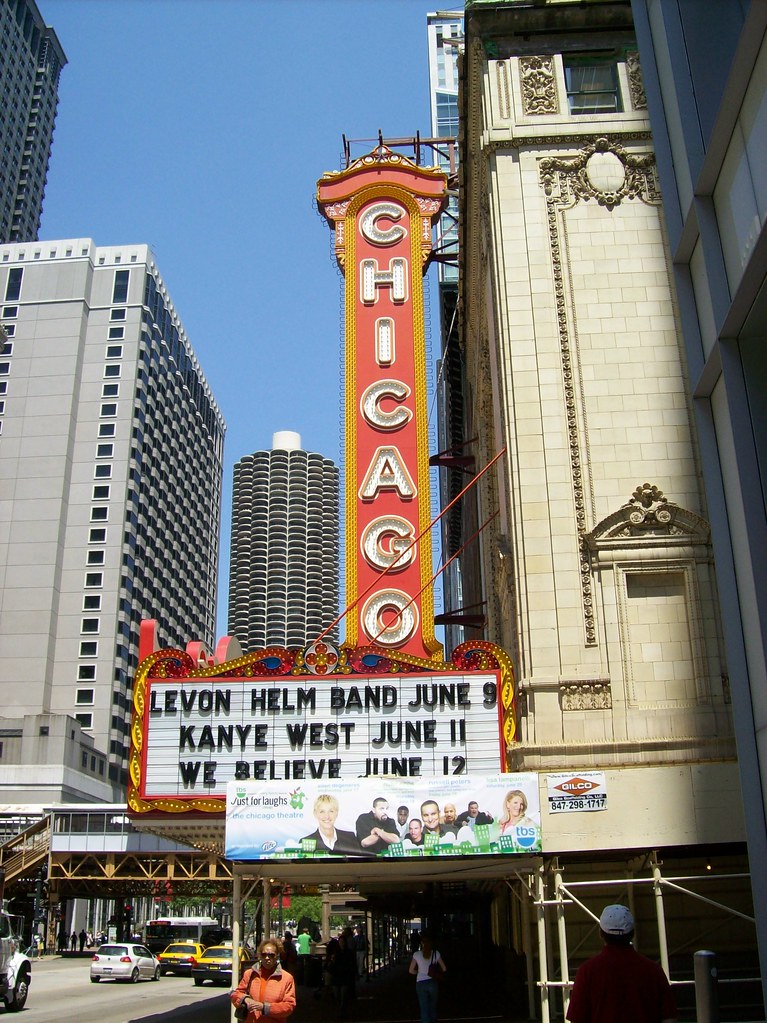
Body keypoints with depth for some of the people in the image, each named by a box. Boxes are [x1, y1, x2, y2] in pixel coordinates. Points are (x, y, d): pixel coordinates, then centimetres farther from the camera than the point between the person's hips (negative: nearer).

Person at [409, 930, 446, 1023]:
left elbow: (411, 971, -3)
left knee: (424, 1008, 3)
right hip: (433, 983, 1)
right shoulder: (436, 953, -4)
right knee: (433, 1007, 19)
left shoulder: (416, 954, -6)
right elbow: (444, 969, 1)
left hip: (420, 983, -1)